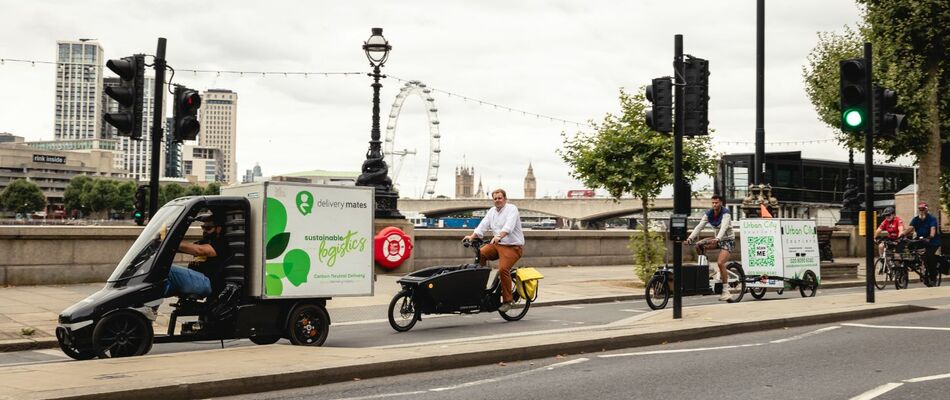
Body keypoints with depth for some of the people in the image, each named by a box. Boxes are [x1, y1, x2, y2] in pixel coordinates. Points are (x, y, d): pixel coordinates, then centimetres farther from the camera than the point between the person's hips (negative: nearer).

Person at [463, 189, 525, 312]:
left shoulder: (512, 209, -8)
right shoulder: (492, 211, 15)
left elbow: (508, 226, -25)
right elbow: (483, 225, 5)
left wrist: (499, 236, -41)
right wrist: (472, 236, -12)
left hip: (513, 246, -7)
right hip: (497, 245, 7)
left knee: (503, 269, -24)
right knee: (480, 254, -14)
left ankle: (507, 301, -14)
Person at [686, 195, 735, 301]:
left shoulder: (726, 213, -19)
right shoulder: (709, 213, -3)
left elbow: (724, 227, -35)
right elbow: (699, 226, -12)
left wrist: (717, 239, -53)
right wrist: (690, 238, -26)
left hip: (728, 240, -6)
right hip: (717, 239, 6)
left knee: (720, 262, -25)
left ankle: (726, 290, -17)